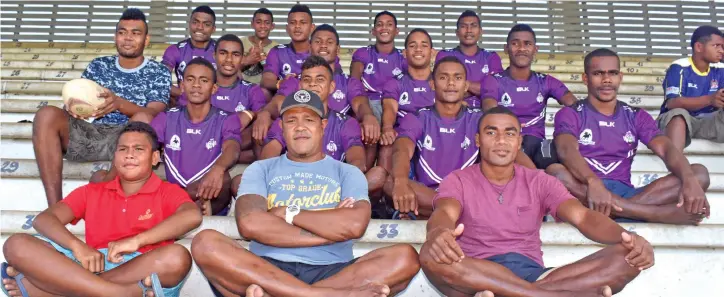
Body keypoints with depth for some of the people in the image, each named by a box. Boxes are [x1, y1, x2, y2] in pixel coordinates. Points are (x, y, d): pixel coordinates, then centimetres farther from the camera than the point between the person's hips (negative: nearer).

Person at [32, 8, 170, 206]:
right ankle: (55, 207, -31)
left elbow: (153, 114, -7)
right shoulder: (98, 65, 18)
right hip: (88, 133, 4)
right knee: (46, 116, -24)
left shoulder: (159, 72, 8)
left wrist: (119, 103, -26)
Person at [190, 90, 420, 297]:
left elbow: (355, 225, -6)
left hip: (331, 272, 1)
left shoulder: (347, 172, 17)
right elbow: (249, 223, -6)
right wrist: (331, 229, -4)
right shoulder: (260, 169, 16)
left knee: (405, 257, -25)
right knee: (205, 243, -27)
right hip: (267, 270, 0)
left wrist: (287, 213, 0)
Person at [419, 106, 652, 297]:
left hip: (533, 275, 3)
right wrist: (438, 234, -42)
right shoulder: (458, 181, 7)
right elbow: (444, 213, -15)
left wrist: (627, 237, -22)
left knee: (626, 257, -16)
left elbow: (582, 216, 0)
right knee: (431, 253, -37)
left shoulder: (539, 181, 15)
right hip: (477, 278, -2)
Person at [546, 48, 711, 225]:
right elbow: (567, 150, -16)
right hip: (586, 193, -3)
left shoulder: (637, 117, 17)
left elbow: (666, 149, 0)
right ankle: (657, 214, -34)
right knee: (555, 172, -37)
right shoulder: (569, 115, 5)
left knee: (700, 174, -12)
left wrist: (690, 181, -22)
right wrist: (593, 182, -38)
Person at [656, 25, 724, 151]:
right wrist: (710, 99, -34)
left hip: (707, 122, 4)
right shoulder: (679, 68, -9)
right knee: (679, 113, -37)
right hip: (678, 121, -4)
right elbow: (672, 103, -22)